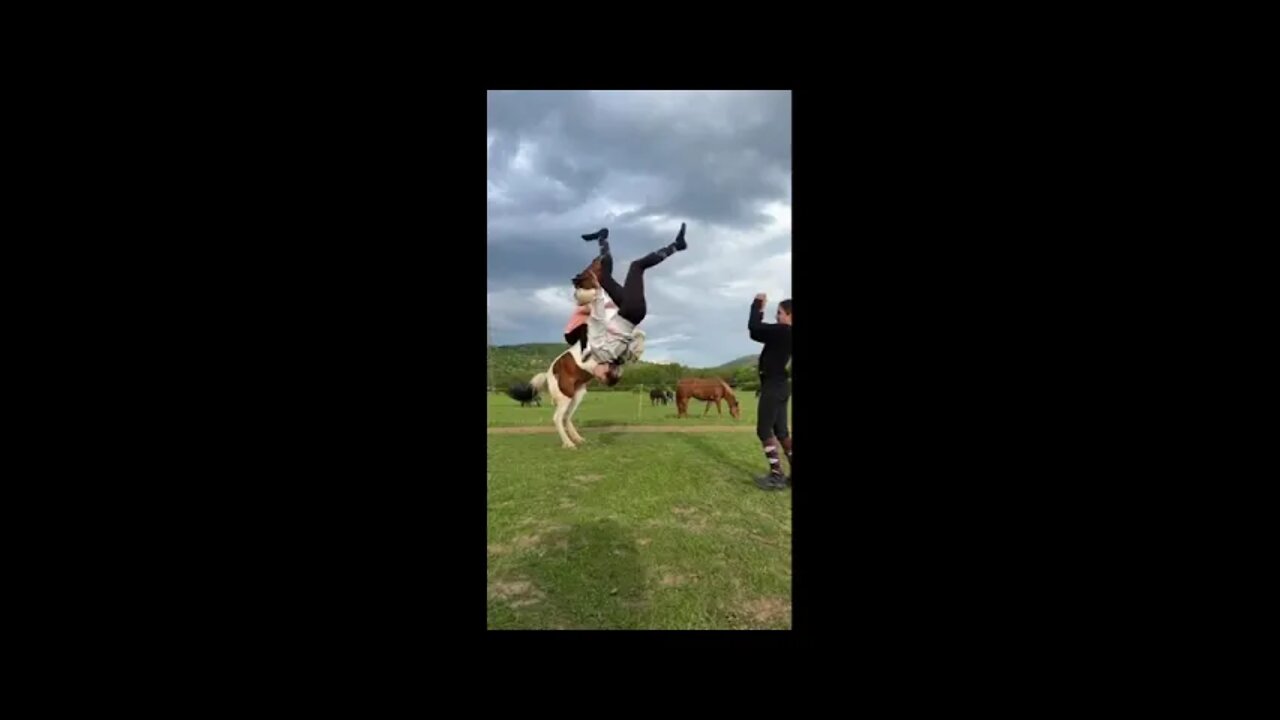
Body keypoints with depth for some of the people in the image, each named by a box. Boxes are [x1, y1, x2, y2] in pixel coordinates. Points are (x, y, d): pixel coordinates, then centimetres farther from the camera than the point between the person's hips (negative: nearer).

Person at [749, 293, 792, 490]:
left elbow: (753, 328, -16)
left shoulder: (784, 331, -17)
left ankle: (777, 476, -3)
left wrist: (757, 304, -4)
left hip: (773, 387, -10)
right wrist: (760, 311, 12)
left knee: (764, 431, -4)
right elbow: (757, 333, 19)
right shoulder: (783, 334, 11)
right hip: (779, 387, 10)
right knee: (781, 431, 13)